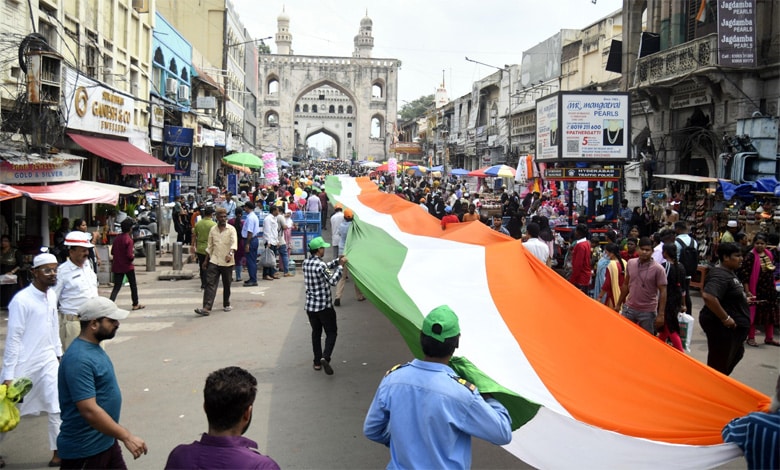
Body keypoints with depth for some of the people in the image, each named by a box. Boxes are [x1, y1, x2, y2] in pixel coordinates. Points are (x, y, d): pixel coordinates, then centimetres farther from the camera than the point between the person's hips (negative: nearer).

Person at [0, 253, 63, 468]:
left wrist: (58, 354, 17)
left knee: (57, 407, 2)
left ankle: (58, 453, 13)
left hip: (47, 361, 6)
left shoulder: (52, 295, 2)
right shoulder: (21, 300, -19)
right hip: (23, 363, -6)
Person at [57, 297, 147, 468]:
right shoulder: (79, 359, -25)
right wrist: (127, 437, -28)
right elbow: (89, 410, -30)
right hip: (84, 449, -9)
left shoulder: (93, 347, 5)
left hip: (105, 441, 9)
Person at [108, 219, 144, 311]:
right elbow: (129, 255, -21)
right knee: (133, 285, 13)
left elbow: (112, 252, 9)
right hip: (127, 266, -5)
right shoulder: (129, 239, -17)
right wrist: (133, 255, -1)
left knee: (117, 286, 6)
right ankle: (135, 304, 22)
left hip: (117, 266, 5)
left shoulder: (117, 238, 3)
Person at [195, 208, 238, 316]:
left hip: (227, 262, -2)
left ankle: (226, 304, 29)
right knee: (210, 284, -8)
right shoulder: (213, 229, 7)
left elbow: (234, 243, -19)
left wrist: (230, 253, -38)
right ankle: (207, 308, -13)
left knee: (226, 285, 10)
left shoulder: (231, 229, -5)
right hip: (214, 261, 2)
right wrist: (205, 260, 12)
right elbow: (209, 246, 14)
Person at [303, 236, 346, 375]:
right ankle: (325, 357, -14)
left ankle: (317, 362, 20)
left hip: (310, 305, 7)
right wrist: (341, 266, -9)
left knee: (316, 332, 17)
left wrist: (337, 261, 11)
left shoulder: (306, 263, 6)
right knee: (331, 332, 5)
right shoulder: (320, 265, -19)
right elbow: (332, 280, -16)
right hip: (324, 306, -7)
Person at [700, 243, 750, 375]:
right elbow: (708, 296, -39)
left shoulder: (730, 272, 10)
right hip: (722, 327, -11)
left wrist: (743, 299, 16)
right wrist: (725, 318, -31)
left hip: (733, 327, 11)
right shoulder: (720, 276, -23)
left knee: (736, 354, 26)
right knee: (718, 365, 1)